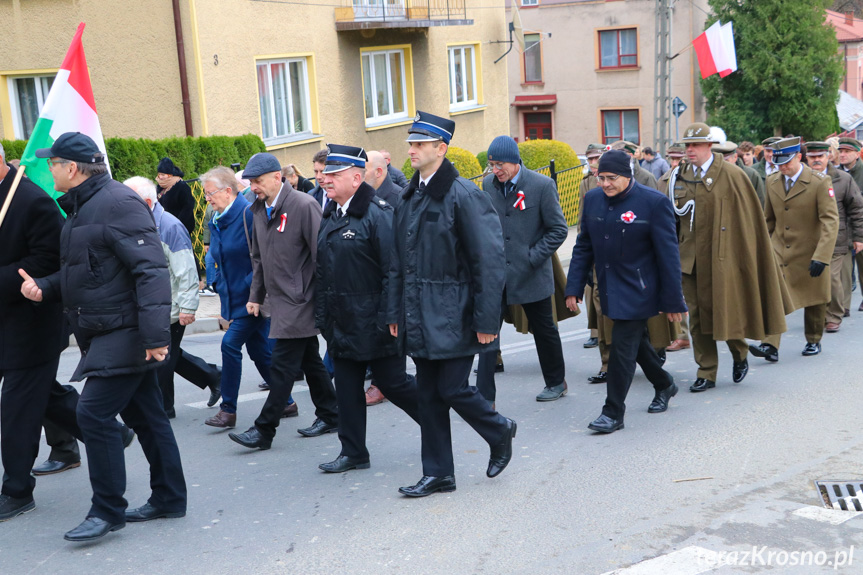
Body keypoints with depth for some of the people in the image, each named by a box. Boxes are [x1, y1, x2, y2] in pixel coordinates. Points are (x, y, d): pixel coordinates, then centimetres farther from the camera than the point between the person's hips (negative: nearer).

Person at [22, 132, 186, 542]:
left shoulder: (118, 204, -16)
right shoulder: (80, 207, 16)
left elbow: (151, 270, -23)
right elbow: (79, 271, 24)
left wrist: (155, 334, -28)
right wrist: (44, 288, 4)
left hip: (125, 333, -10)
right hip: (104, 334, 10)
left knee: (94, 413, -11)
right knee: (143, 413, 14)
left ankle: (107, 511, 0)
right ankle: (168, 498, 23)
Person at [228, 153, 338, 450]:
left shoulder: (303, 205, -14)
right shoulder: (259, 210, 10)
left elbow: (321, 255, -15)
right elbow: (259, 258, 20)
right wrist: (256, 295, 16)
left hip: (299, 300, -8)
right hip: (280, 300, 8)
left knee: (283, 365, -5)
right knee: (309, 360, 15)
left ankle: (264, 430, 0)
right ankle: (329, 416, 26)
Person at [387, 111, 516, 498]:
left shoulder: (464, 195, -12)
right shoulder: (409, 197, 11)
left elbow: (489, 262, -15)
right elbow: (398, 262, 17)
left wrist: (486, 321, -17)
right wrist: (395, 312, 14)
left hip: (453, 316, -7)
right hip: (420, 317, 7)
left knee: (452, 389, -5)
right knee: (428, 395, 10)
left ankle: (500, 432, 24)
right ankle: (438, 474, 20)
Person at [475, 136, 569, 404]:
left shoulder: (542, 185, -10)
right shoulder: (488, 184, 3)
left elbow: (559, 229, -7)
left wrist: (532, 258, -14)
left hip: (531, 275, -3)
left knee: (544, 330, 13)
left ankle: (556, 382, 35)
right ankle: (484, 397, -1)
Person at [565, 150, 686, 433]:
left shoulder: (653, 202, -13)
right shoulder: (593, 199, 3)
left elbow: (667, 254, -11)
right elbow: (583, 247, 9)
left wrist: (672, 301, -11)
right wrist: (574, 288, 3)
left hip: (637, 290, -6)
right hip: (609, 289, 6)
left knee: (623, 346, -8)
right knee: (637, 341, 19)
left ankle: (613, 412, 2)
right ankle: (664, 385, 42)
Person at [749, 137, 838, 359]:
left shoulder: (820, 182, -12)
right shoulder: (772, 181, 3)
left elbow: (830, 221, -17)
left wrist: (822, 256, -26)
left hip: (809, 252, -3)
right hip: (779, 249, 3)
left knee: (814, 299, 12)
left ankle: (813, 341, 32)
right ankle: (770, 345, -17)